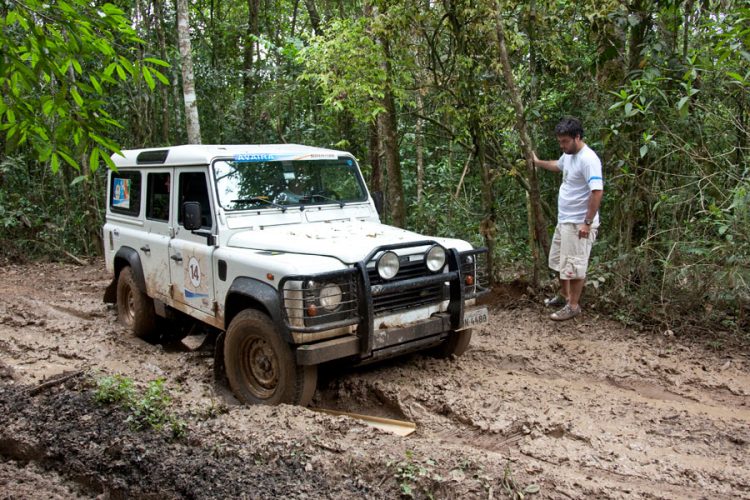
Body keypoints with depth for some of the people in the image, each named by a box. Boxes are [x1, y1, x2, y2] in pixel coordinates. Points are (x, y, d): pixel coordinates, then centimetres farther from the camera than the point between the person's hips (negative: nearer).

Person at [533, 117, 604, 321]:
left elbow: (597, 191, -28)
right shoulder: (568, 155, 7)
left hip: (578, 224, -10)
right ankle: (564, 296, 38)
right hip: (564, 220, 10)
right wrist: (537, 162, 38)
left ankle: (573, 306, 13)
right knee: (560, 260, 21)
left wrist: (587, 223, -27)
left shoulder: (588, 159, -23)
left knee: (574, 266, 0)